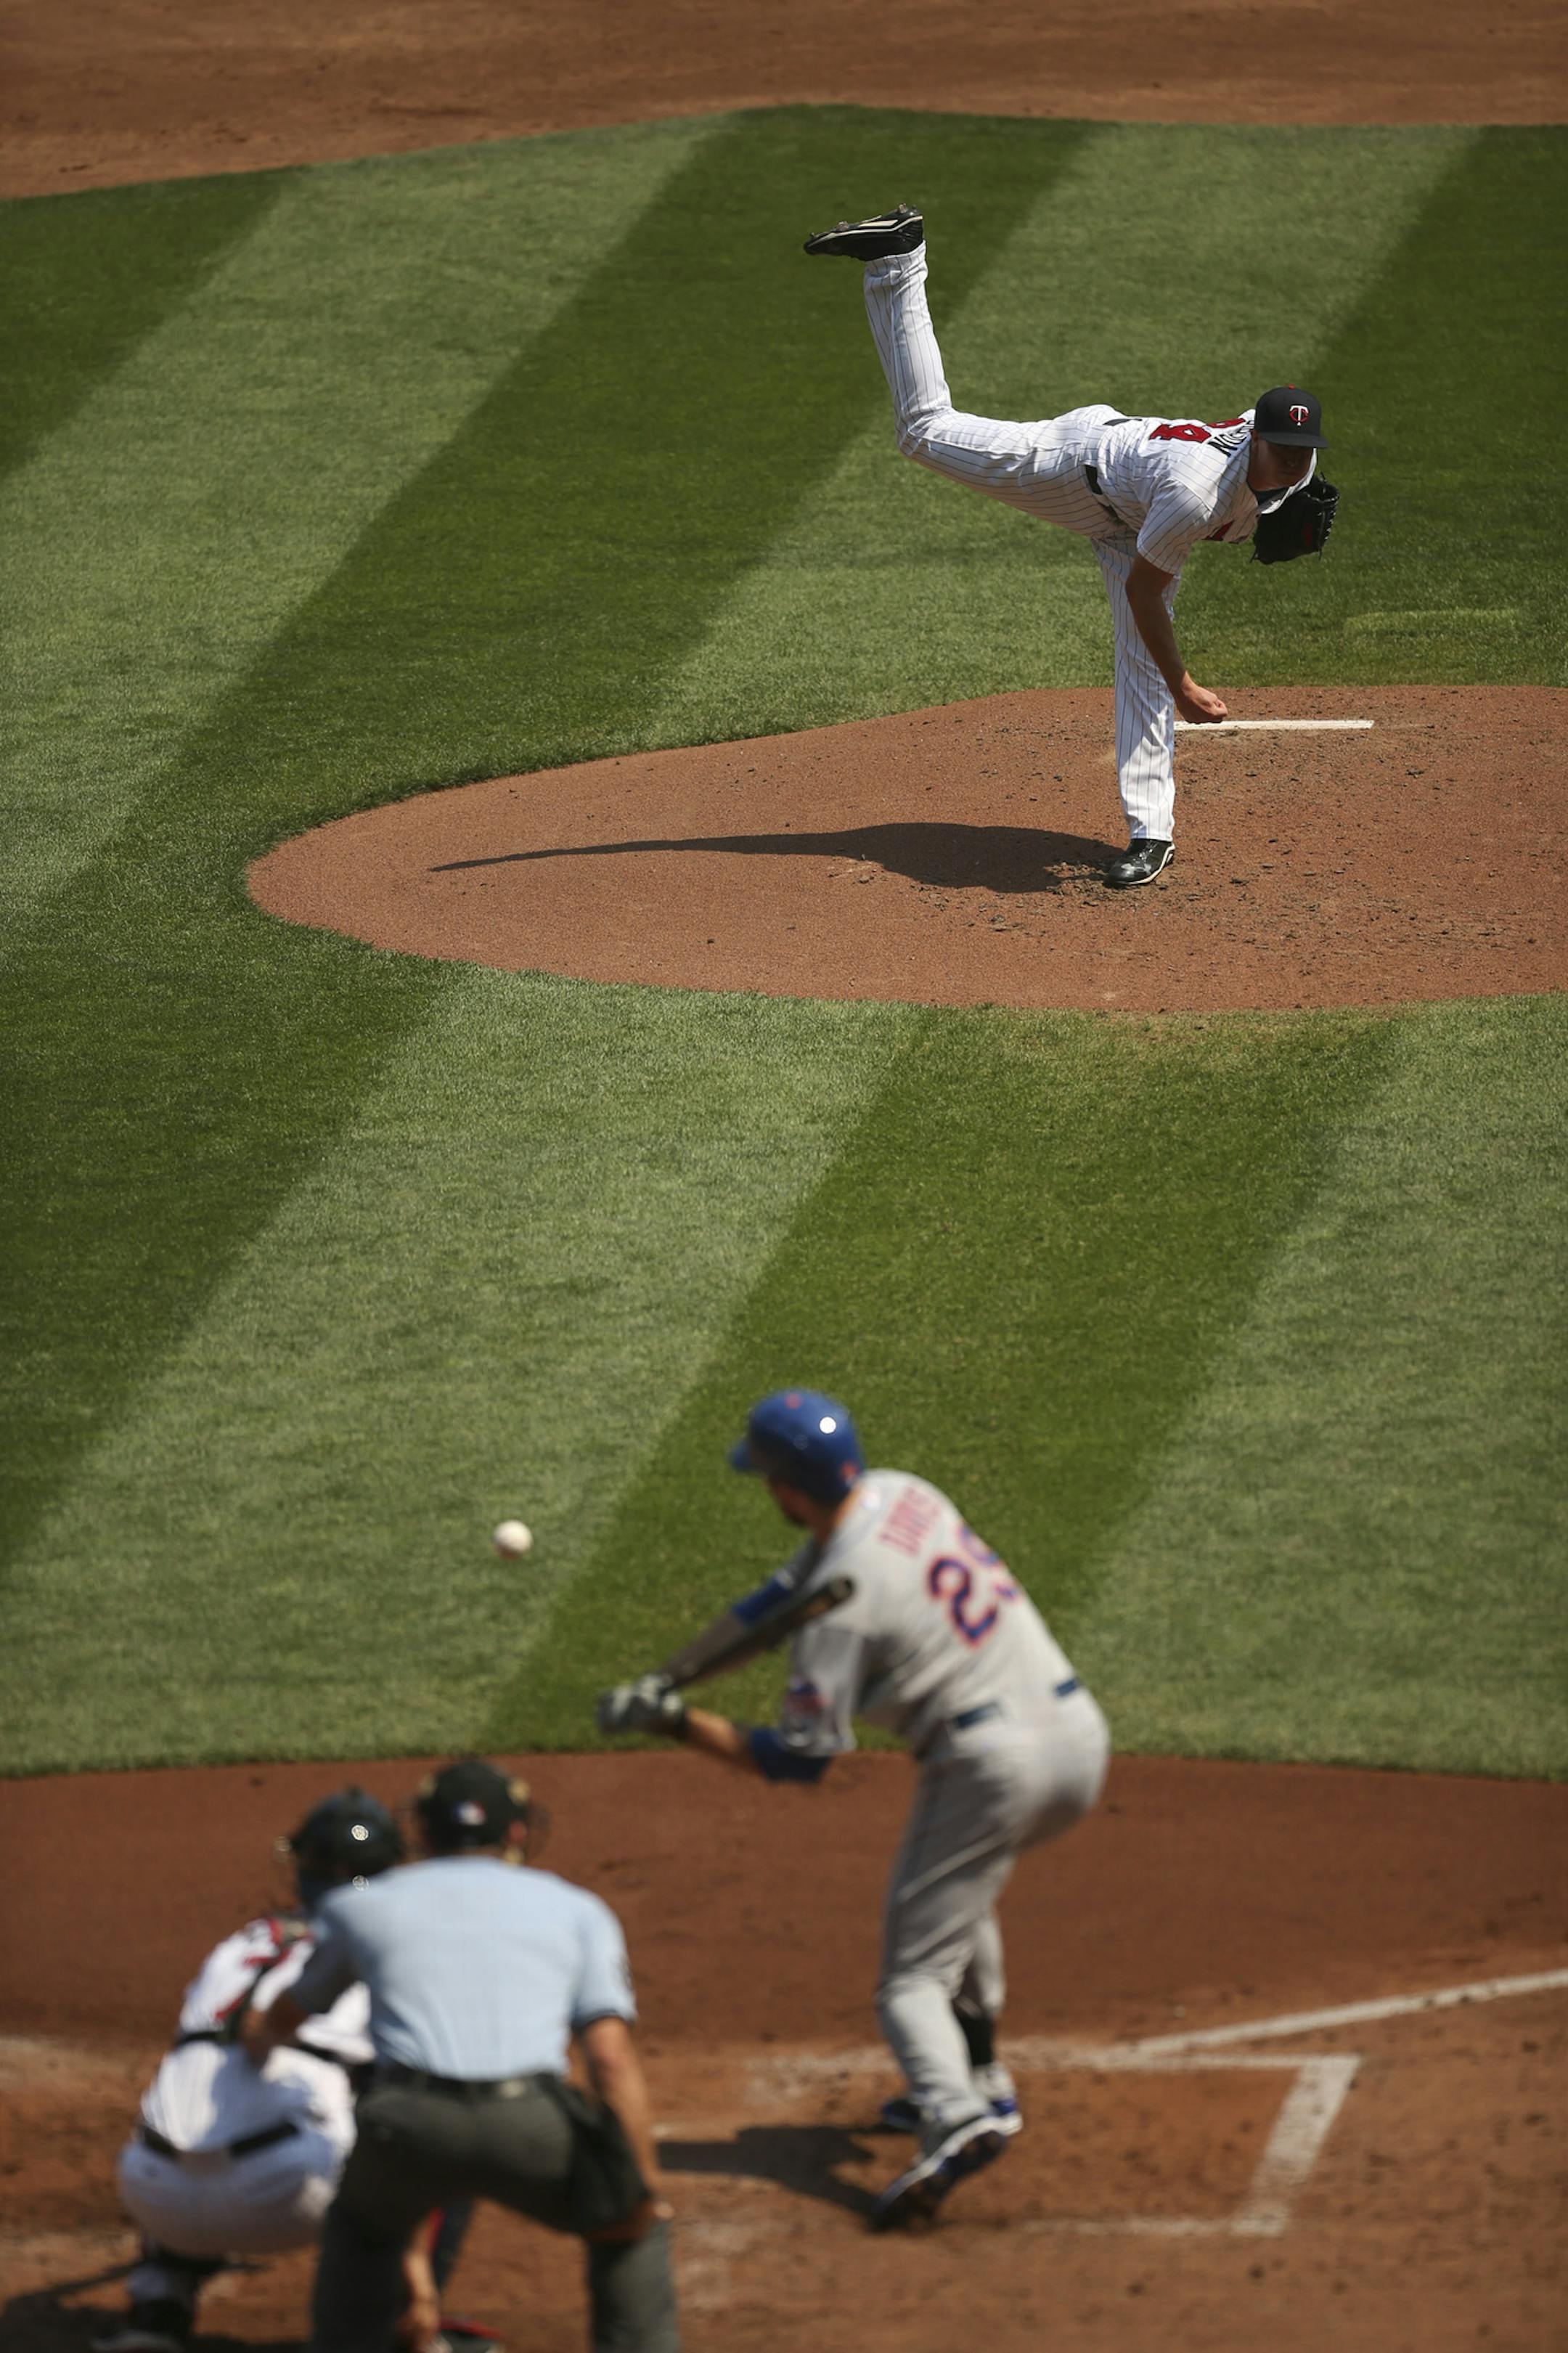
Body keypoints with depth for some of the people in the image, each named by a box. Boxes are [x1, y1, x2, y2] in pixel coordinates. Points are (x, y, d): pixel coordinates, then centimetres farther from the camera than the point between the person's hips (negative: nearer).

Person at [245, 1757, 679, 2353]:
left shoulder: (362, 1906, 27)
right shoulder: (576, 1909, 21)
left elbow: (285, 2017, 45)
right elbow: (612, 2058, 5)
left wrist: (259, 2039, 69)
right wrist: (643, 2189, 5)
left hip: (407, 2125, 1)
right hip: (529, 2125, -1)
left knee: (364, 2225, 33)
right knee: (628, 2224, 26)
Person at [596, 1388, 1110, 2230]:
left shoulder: (843, 1600, -15)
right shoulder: (901, 1495, 8)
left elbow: (800, 1758, -10)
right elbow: (787, 1591, 19)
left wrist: (675, 1720, -5)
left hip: (993, 1765, -8)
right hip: (1080, 1736, 8)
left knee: (916, 1972, -2)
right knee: (960, 1892, 35)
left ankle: (954, 2119, -29)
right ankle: (977, 2081, 40)